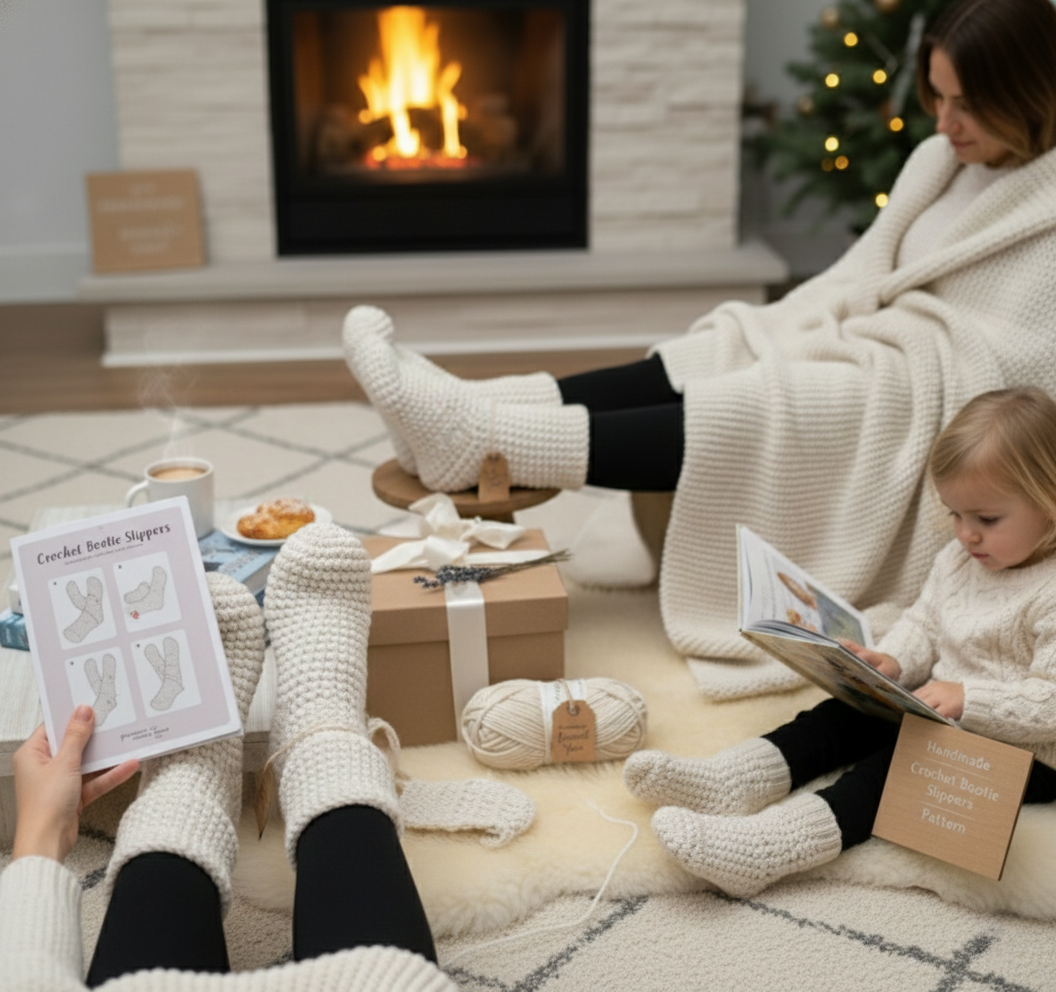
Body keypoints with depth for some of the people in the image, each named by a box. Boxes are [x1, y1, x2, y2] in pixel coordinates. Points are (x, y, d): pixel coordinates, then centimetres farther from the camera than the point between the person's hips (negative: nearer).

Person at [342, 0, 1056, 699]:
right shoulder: (939, 162, 14)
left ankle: (474, 440, -37)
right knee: (670, 375, -17)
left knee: (736, 413, -28)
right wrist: (785, 331, -4)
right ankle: (465, 411, -30)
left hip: (936, 398, -7)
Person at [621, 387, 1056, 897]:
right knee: (849, 715, -7)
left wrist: (968, 699, -34)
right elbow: (923, 624, 15)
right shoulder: (958, 560, 6)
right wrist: (892, 661, -6)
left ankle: (773, 847, -43)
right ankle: (732, 779, -25)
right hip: (940, 709, 9)